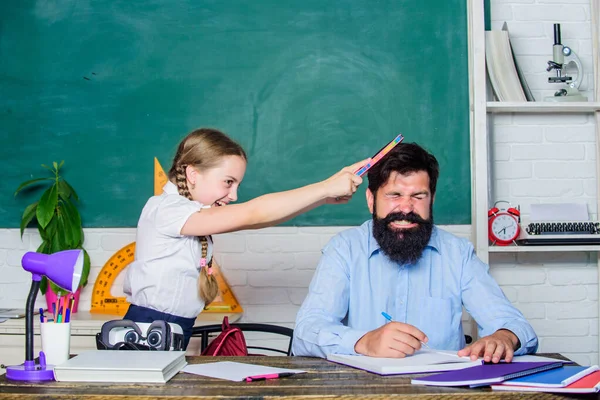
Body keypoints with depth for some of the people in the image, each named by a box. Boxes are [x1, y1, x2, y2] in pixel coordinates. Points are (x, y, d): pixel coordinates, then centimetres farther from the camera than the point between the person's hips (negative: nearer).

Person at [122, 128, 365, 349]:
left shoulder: (198, 215, 10)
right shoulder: (166, 210, -16)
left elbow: (252, 220, 0)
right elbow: (251, 214, -24)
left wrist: (326, 197, -9)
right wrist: (326, 187, -21)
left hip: (177, 331, 8)